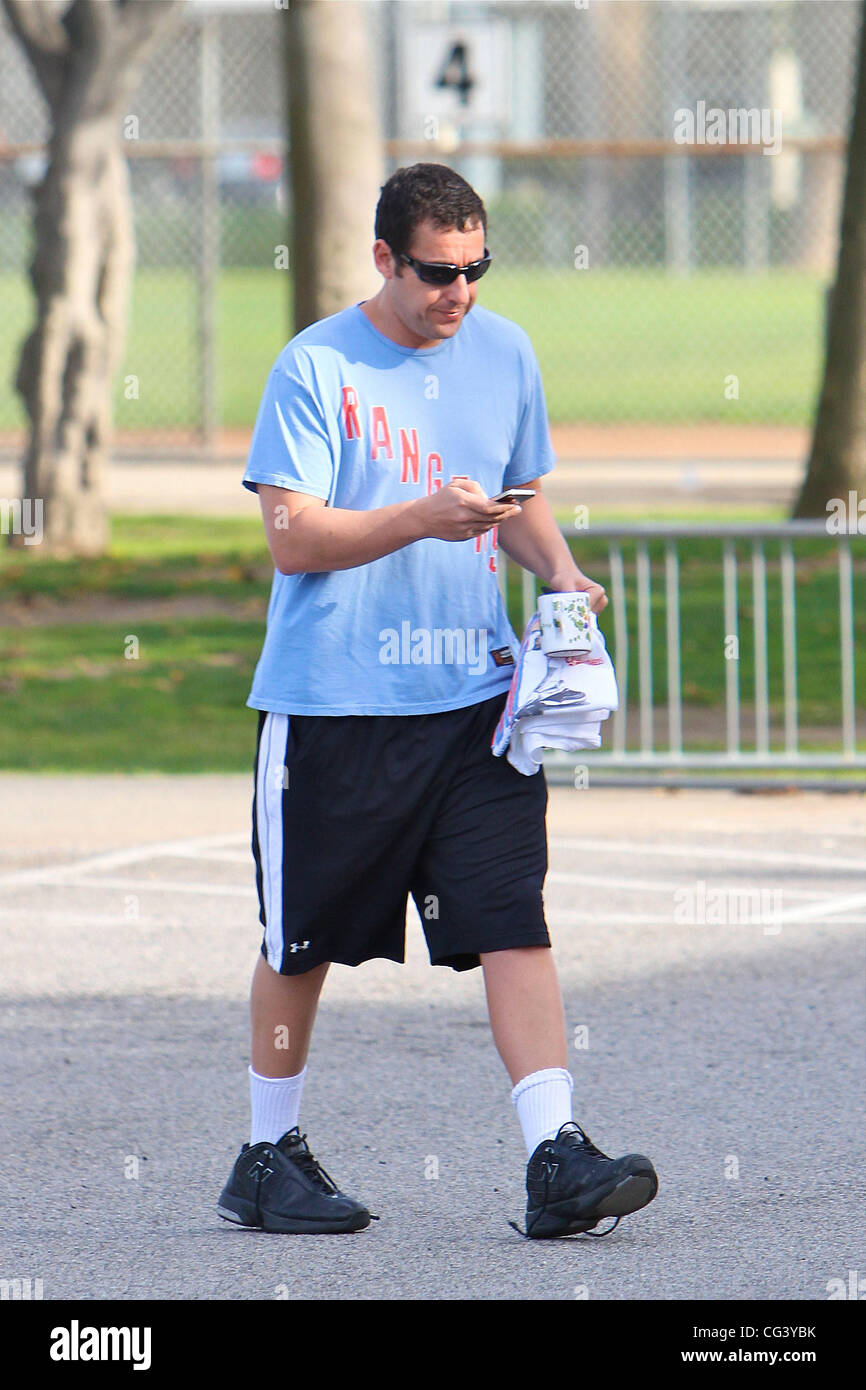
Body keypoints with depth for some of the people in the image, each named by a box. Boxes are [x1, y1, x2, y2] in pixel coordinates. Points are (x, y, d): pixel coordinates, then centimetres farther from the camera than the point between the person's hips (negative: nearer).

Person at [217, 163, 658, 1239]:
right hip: (332, 699, -3)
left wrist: (557, 570, 2)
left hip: (473, 694, 4)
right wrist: (423, 518, -26)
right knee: (301, 940, 8)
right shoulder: (317, 367, -8)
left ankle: (556, 1156, -14)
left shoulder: (504, 354, 9)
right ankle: (267, 1159, 23)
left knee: (513, 922, -9)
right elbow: (292, 538, -14)